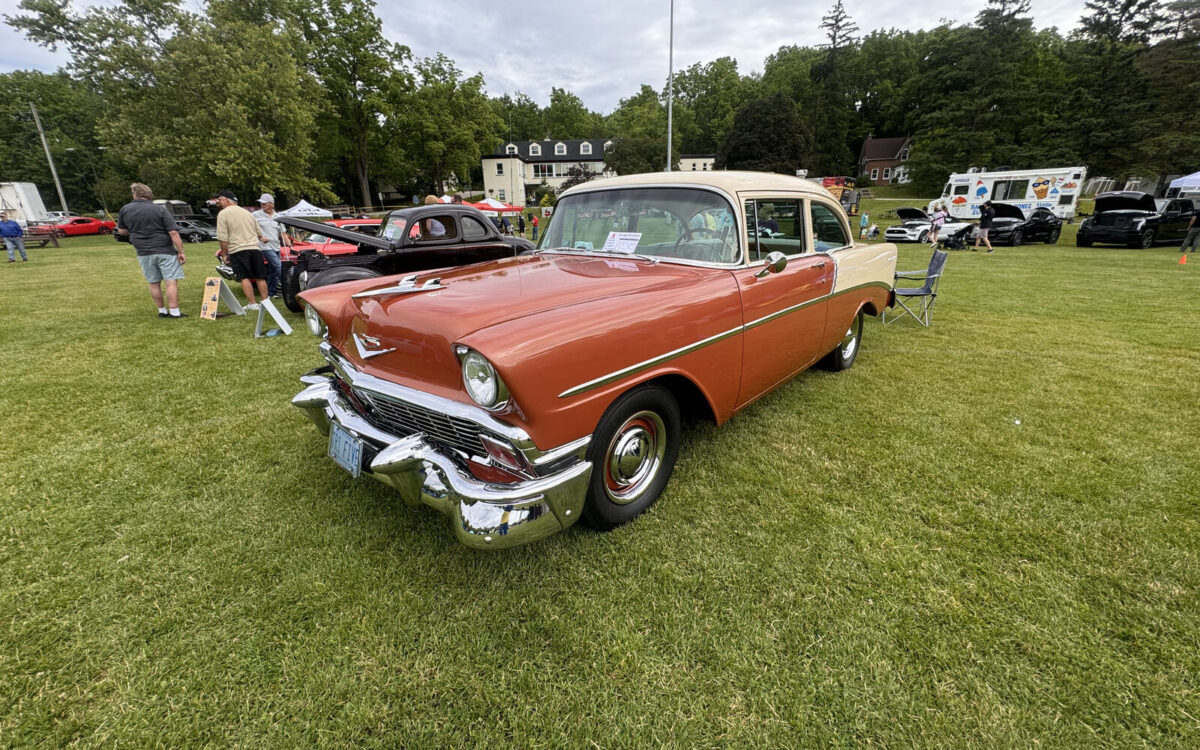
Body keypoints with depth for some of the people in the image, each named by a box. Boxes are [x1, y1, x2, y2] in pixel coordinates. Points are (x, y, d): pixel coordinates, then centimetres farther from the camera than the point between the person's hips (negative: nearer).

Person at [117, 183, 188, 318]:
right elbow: (173, 232, -13)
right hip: (165, 251, -4)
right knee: (171, 282, -5)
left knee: (154, 284, 13)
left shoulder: (125, 210, 5)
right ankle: (174, 313, -10)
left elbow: (122, 231, 15)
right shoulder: (160, 209, -6)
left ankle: (162, 311, 20)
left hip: (144, 253, 4)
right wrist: (181, 252, -10)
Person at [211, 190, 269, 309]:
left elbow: (222, 238, -8)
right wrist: (262, 239, 49)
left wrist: (224, 253, 0)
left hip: (238, 250, -5)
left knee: (244, 277, -1)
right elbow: (259, 233, 27)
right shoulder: (247, 212, 18)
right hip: (255, 248, 5)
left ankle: (252, 304, -3)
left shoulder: (223, 214, -1)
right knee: (260, 277, 8)